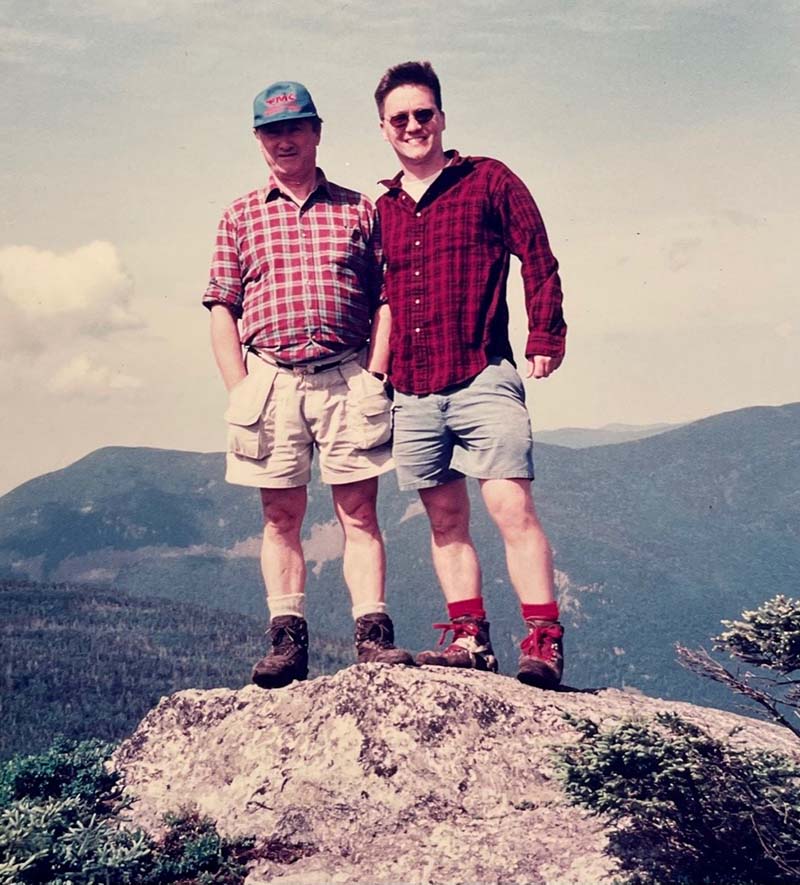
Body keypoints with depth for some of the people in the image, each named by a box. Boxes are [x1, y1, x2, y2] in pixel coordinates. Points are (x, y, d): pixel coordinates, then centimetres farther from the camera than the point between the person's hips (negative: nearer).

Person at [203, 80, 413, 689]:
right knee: (281, 516, 4)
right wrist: (240, 391, -1)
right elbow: (223, 312, 9)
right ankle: (288, 642, 7)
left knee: (359, 511, -2)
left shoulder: (358, 210, 11)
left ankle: (373, 635, -1)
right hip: (271, 378, 1)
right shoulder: (240, 217, 12)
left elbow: (385, 299, 9)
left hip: (348, 378, -1)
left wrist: (374, 373, -2)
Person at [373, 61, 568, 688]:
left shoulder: (489, 181, 4)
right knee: (446, 522, 8)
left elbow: (538, 260, 2)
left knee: (512, 507, -12)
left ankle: (545, 644, -10)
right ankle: (469, 639, 15)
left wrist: (545, 339, -5)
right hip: (412, 391, 5)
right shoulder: (382, 210, 16)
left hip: (482, 379, -5)